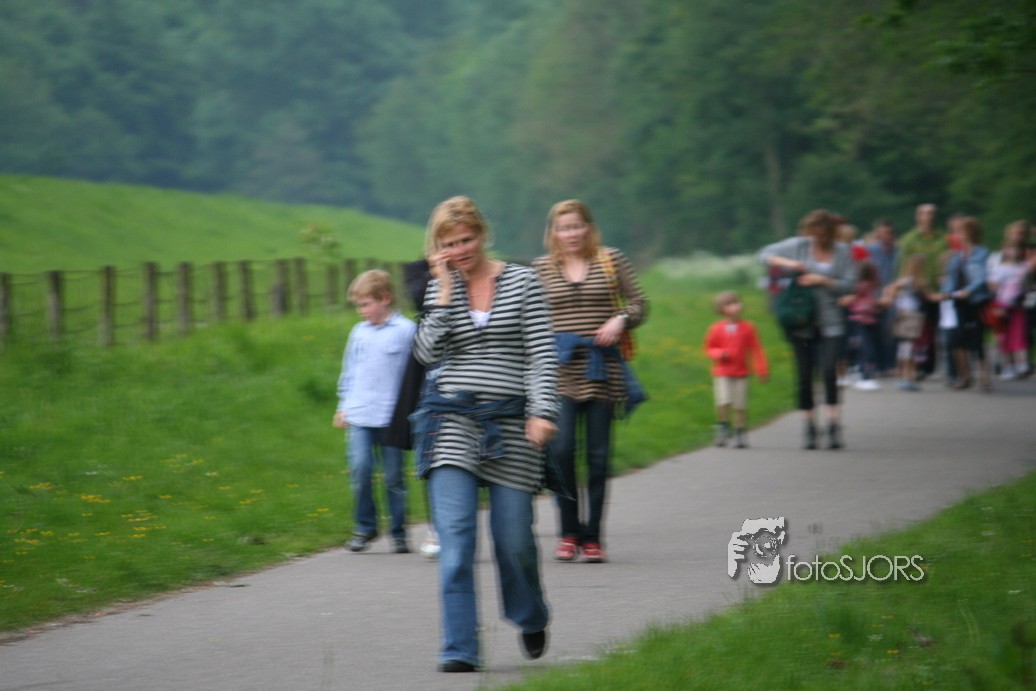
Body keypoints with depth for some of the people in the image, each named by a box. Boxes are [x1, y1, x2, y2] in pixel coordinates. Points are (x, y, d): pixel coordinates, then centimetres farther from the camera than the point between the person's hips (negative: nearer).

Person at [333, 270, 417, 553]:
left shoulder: (406, 331, -4)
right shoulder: (359, 332, 11)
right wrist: (343, 406, 19)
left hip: (391, 417, -3)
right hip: (359, 415, 3)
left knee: (394, 477, 3)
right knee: (360, 468, -12)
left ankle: (399, 532, 15)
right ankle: (365, 526, 3)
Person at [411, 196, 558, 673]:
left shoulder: (522, 282, 3)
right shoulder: (440, 289, 9)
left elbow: (541, 353, -1)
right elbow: (427, 353, -4)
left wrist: (542, 411, -12)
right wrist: (445, 292, -7)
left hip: (509, 422, -1)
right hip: (453, 423, 1)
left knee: (513, 536, 3)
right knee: (455, 536, -11)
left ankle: (530, 619, 33)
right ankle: (459, 649, -12)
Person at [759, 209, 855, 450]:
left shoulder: (842, 252, 3)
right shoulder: (798, 245, 3)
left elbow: (848, 285, -1)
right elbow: (765, 254, 5)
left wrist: (822, 281, -14)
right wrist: (786, 263, -12)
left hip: (830, 323, -1)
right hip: (801, 322, 1)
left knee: (828, 369, -17)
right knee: (804, 375, 3)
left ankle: (834, 424, -13)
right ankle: (809, 426, 14)